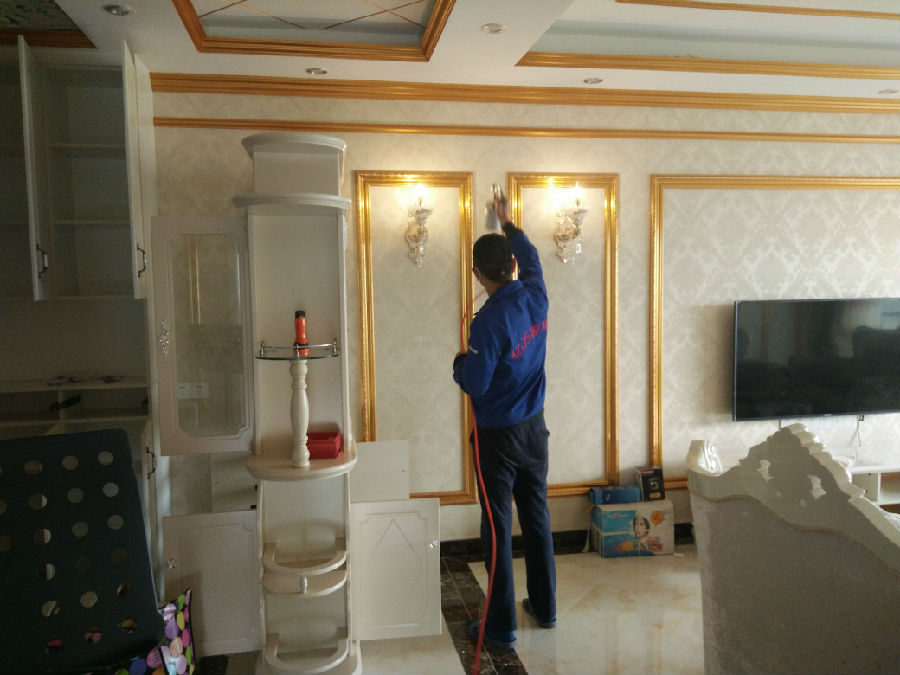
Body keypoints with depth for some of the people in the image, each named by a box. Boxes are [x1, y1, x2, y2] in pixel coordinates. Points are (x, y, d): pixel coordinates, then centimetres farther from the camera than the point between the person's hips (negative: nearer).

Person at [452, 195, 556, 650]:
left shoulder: (489, 322, -23)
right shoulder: (536, 297, -4)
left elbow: (474, 384, -20)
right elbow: (530, 258, 18)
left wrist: (459, 361, 1)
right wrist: (508, 223, 31)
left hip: (498, 436, -6)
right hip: (535, 429, 7)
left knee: (498, 528, 4)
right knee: (537, 517, 17)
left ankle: (501, 625, 15)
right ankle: (544, 607, 32)